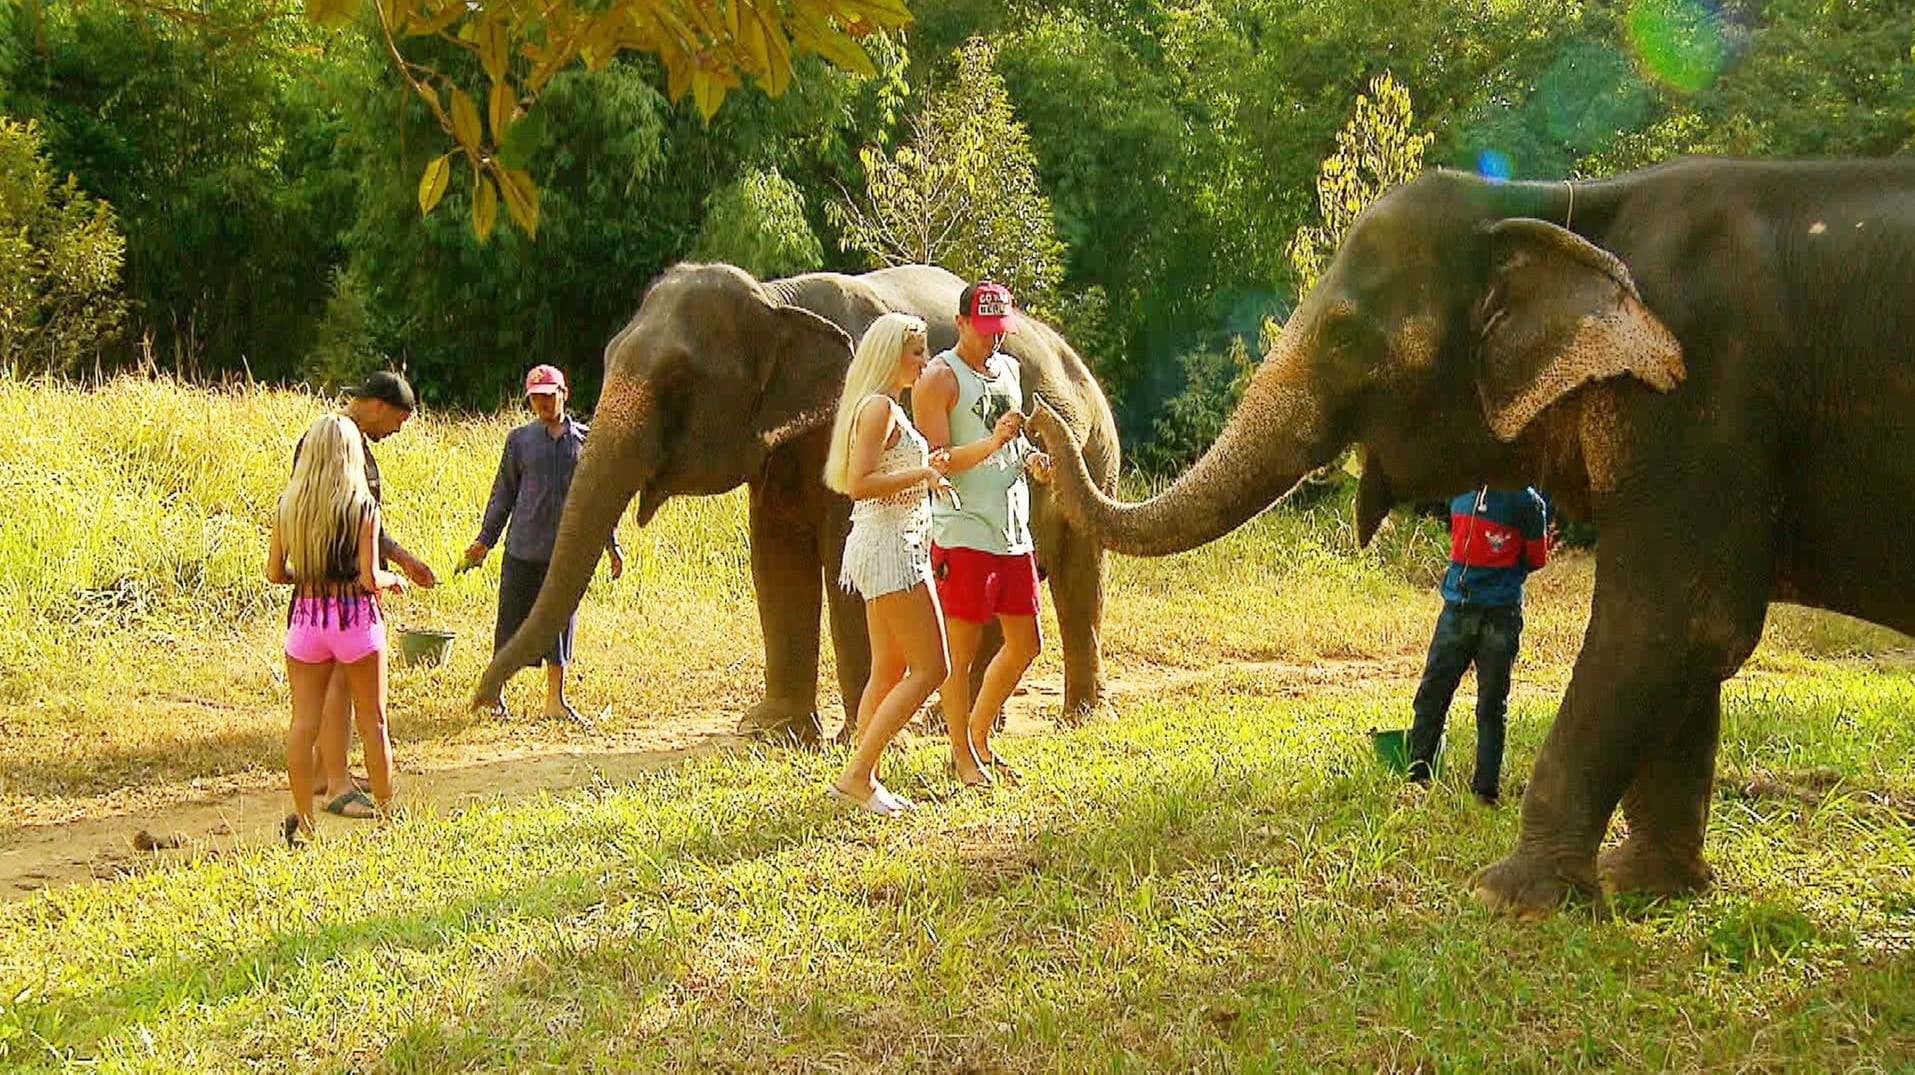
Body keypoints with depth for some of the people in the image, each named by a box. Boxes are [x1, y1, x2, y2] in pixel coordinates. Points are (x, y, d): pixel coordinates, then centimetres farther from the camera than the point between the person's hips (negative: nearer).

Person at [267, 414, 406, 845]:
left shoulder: (287, 506, -1)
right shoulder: (362, 507, -11)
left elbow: (275, 573, 3)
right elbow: (369, 579, -14)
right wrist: (393, 579, 7)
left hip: (306, 618, 3)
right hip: (355, 616, -3)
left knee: (303, 723, 7)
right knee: (372, 721, 10)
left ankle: (303, 821, 6)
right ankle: (386, 812, 19)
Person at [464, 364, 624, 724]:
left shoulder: (583, 440, 5)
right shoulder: (520, 439, 2)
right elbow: (503, 493, 8)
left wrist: (611, 544, 11)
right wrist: (485, 540, 5)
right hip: (523, 546, -1)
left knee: (561, 621, 6)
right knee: (512, 617, 3)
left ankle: (555, 700, 15)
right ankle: (495, 689, 19)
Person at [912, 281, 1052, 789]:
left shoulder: (1009, 369, 16)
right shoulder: (938, 379, -8)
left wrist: (1030, 456, 7)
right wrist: (992, 444, -29)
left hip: (1013, 531, 8)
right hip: (962, 532, -8)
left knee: (1024, 644, 12)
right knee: (961, 651, -1)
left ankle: (978, 736, 29)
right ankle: (963, 757, 11)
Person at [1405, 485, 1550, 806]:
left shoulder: (1525, 499, -5)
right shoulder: (1461, 489, 8)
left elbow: (1537, 558, 2)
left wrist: (1502, 574, 1)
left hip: (1500, 614, -4)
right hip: (1456, 608, 4)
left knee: (1492, 707, 2)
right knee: (1431, 695, 4)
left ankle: (1486, 788, 10)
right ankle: (1417, 778, 14)